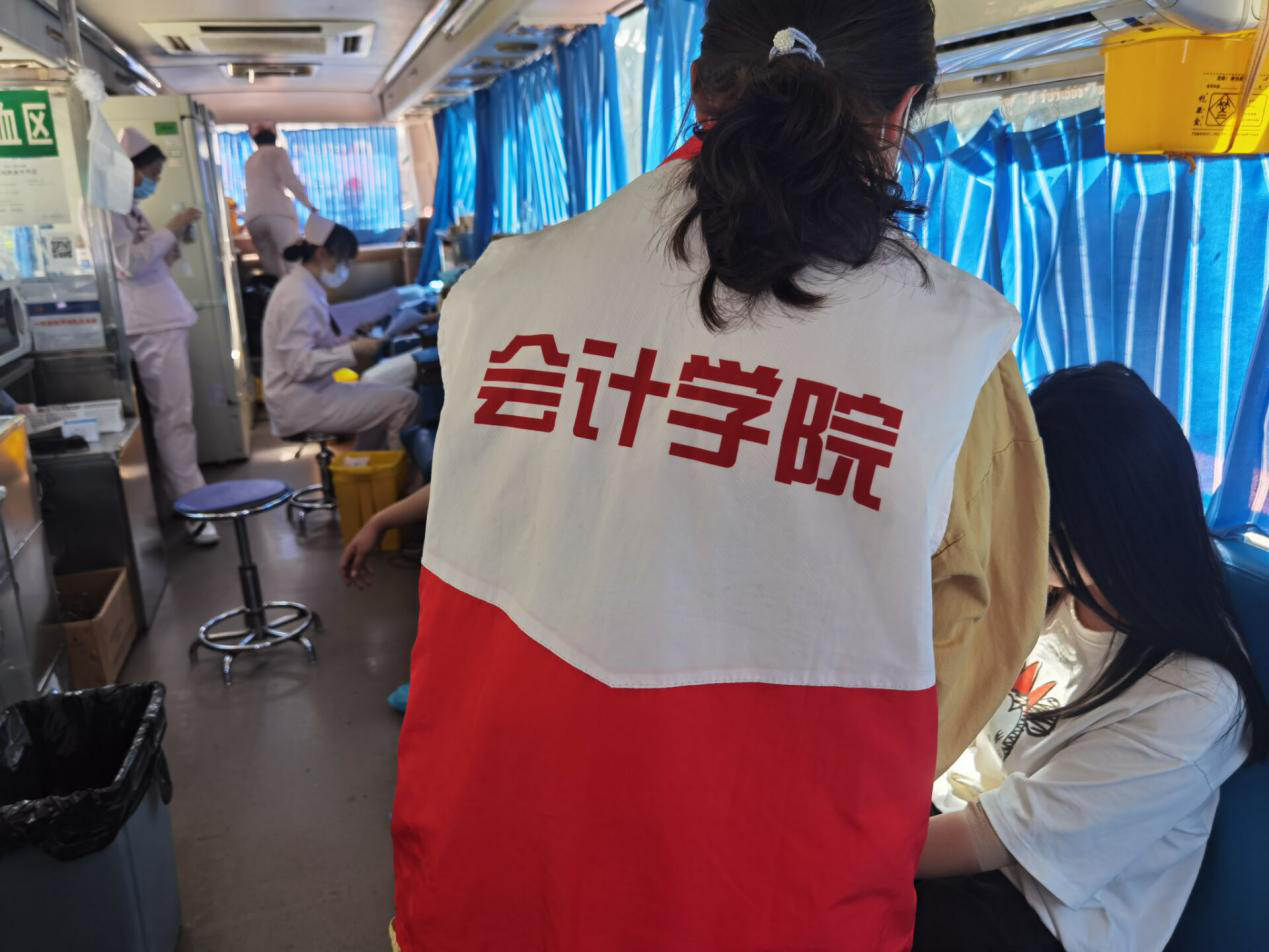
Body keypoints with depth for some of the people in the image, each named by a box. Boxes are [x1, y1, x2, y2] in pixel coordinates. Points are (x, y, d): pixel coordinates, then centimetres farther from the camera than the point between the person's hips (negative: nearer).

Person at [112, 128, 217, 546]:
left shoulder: (129, 207, 20)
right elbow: (129, 263, -19)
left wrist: (172, 246, 8)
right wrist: (171, 229, -12)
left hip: (165, 318, 10)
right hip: (151, 324, -10)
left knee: (173, 414, 12)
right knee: (175, 416, -11)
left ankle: (181, 497, 19)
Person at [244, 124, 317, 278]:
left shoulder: (250, 161, 30)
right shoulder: (277, 152, 12)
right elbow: (291, 180, -2)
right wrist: (310, 205, 5)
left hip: (253, 216, 5)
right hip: (278, 213, -5)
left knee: (274, 273, 1)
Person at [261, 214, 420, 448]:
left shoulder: (306, 289, 11)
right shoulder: (300, 299, -20)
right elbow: (300, 365, -26)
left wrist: (399, 296, 24)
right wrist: (352, 351, -25)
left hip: (309, 393, 11)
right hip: (301, 405, -11)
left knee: (383, 397, 27)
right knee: (405, 401, -15)